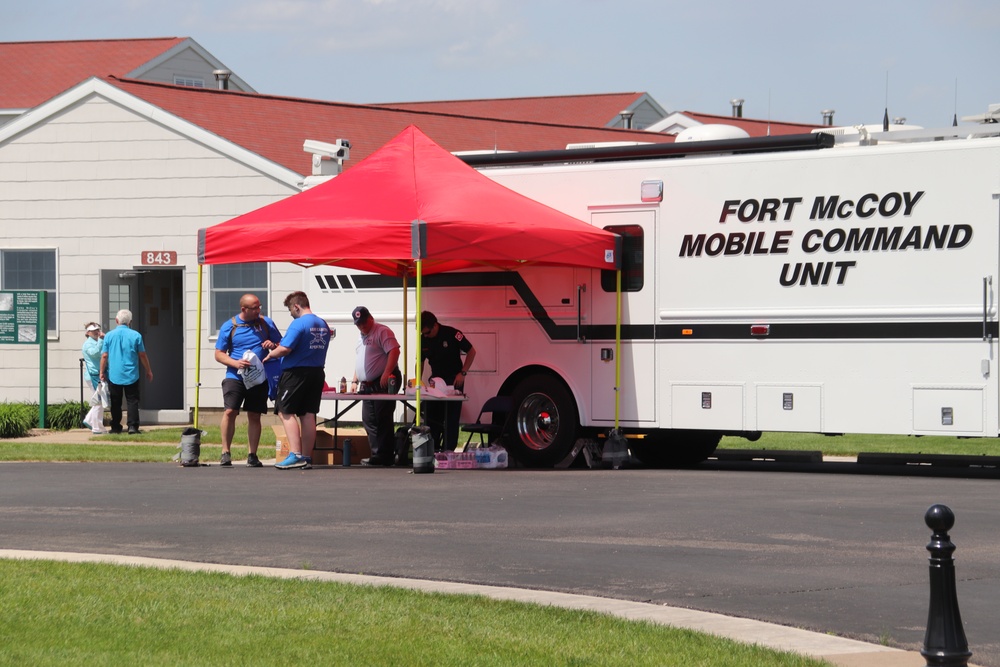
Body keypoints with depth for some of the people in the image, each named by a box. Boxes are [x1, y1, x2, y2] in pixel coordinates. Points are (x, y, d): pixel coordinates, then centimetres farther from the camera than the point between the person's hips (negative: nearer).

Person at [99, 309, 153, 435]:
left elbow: (104, 356, -4)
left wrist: (102, 372, 6)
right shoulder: (136, 335, -4)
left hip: (114, 376, 1)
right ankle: (132, 426, -8)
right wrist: (148, 371, 10)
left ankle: (116, 427, 13)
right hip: (131, 375, -1)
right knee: (132, 401, 2)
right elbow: (142, 355, 0)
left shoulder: (109, 335, -2)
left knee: (115, 403, 11)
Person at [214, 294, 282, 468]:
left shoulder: (266, 323, 8)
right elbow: (219, 354, 4)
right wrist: (235, 363, -14)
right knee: (230, 411, -15)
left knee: (254, 416, 4)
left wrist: (273, 345, -10)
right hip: (235, 377, -2)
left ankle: (252, 456, 11)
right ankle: (225, 452, -7)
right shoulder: (229, 326, 3)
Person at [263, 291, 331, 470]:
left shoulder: (298, 323, -14)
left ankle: (295, 455, -12)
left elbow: (285, 349, -21)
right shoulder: (323, 325, 12)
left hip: (296, 373, -8)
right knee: (308, 415, 9)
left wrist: (269, 355, -1)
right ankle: (307, 458, 10)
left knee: (286, 412, -1)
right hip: (317, 373, 8)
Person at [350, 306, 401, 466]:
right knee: (369, 421, 8)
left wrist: (386, 374, -26)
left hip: (383, 383, -9)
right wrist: (355, 381, 18)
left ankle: (383, 456, -6)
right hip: (367, 386, 10)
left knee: (382, 420, -8)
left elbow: (394, 351, -19)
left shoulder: (382, 332, -7)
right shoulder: (361, 337, 21)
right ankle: (377, 455, 12)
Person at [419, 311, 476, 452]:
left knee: (451, 417, -4)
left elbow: (471, 352, -8)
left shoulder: (452, 334, -16)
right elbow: (420, 361, 11)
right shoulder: (423, 340, -3)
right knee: (431, 417, 6)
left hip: (454, 381, -5)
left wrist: (463, 373, -13)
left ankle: (448, 450, -1)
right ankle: (432, 449, 15)